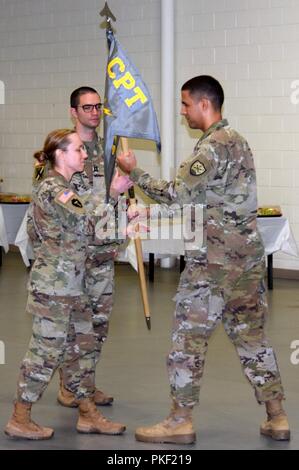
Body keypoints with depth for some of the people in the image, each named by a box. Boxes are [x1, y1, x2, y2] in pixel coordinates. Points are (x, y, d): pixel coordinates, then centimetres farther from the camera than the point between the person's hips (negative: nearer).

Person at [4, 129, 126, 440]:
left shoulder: (63, 188, 16)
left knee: (84, 347, 12)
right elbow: (88, 225, -19)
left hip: (70, 285, 10)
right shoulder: (51, 189, -15)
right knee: (46, 351, -5)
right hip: (53, 284, -10)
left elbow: (84, 230, 18)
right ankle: (19, 420, 4)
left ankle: (88, 414, 19)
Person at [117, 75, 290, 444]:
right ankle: (277, 418, 13)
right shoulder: (236, 140, 16)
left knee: (189, 337, 0)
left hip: (214, 261, -9)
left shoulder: (213, 147, -15)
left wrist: (134, 172, -11)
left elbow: (177, 196, -19)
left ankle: (180, 421, 5)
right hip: (248, 257, 9)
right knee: (251, 334, 12)